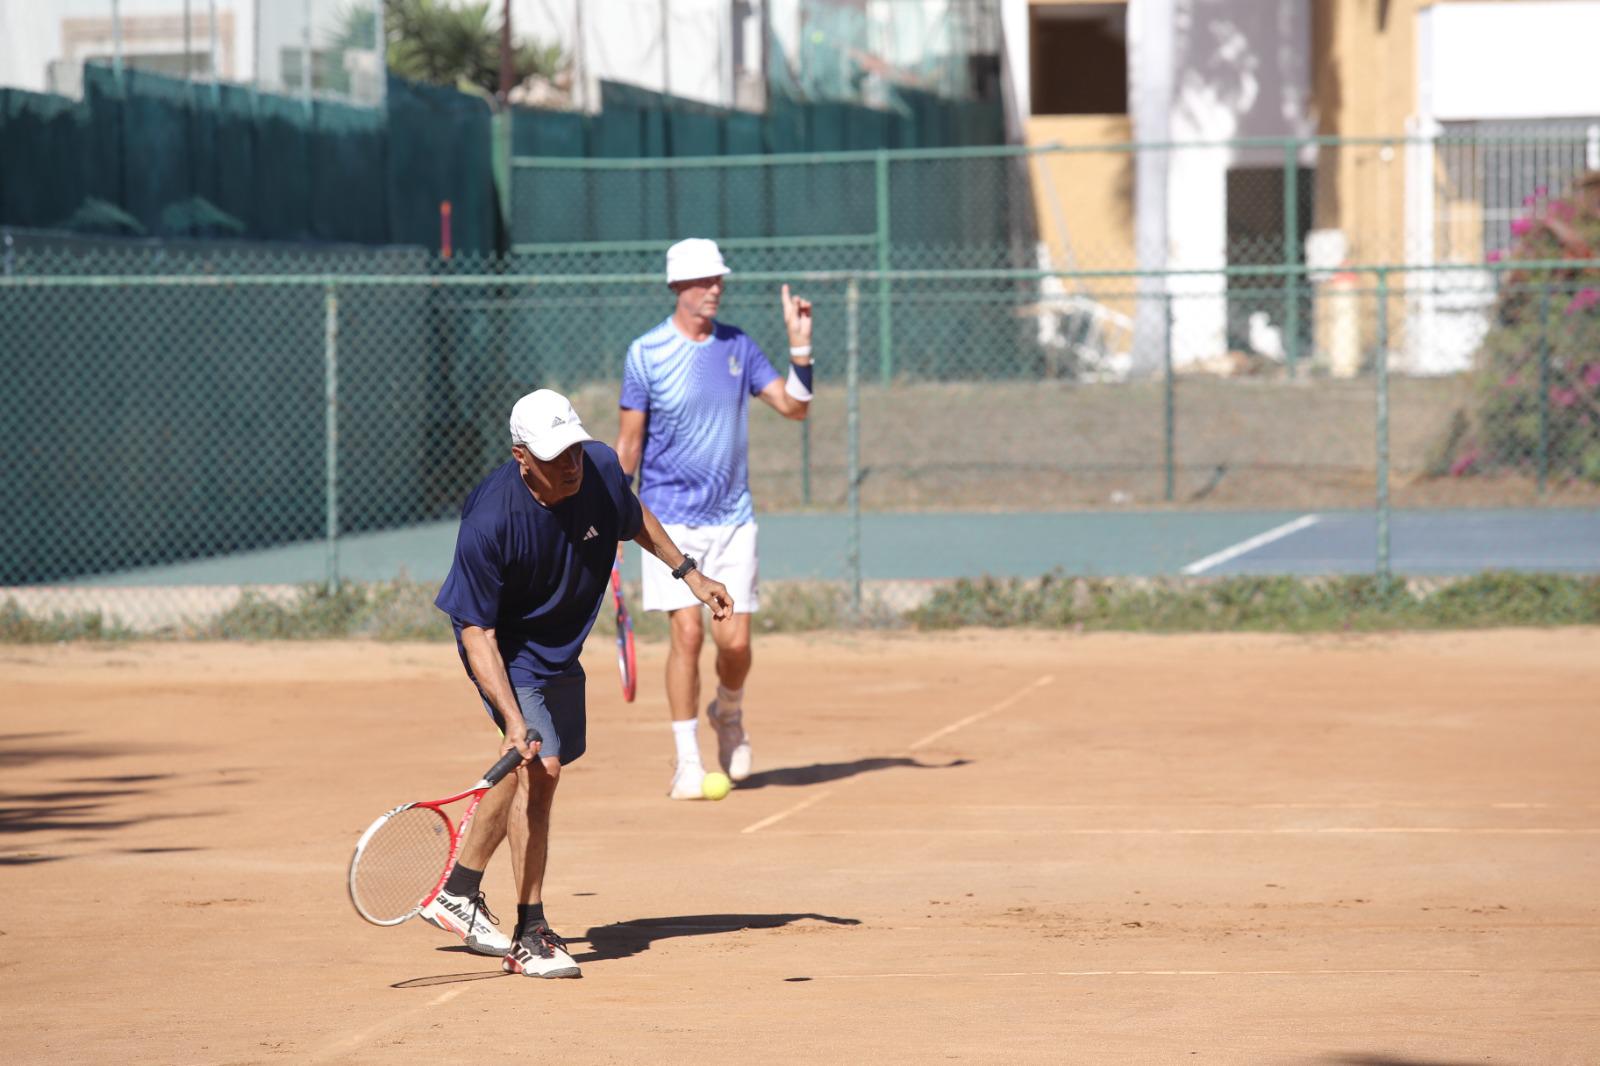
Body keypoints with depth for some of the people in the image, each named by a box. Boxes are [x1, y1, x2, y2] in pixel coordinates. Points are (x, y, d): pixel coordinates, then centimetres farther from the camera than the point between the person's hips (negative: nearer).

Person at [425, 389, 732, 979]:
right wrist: (514, 721, -38)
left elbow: (634, 517, 7)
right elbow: (478, 632, -29)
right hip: (507, 647, -7)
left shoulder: (601, 469, -20)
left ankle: (458, 893, 38)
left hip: (562, 645, 7)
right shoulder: (488, 523, -35)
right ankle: (530, 936, -11)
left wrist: (688, 573, 13)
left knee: (527, 770, 19)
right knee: (538, 767, -20)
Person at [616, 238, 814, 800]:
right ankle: (687, 762, -1)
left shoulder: (738, 346, 5)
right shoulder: (646, 353, -5)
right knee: (687, 633, -12)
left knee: (735, 640, -2)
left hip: (733, 516, 3)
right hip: (670, 517, -3)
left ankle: (729, 713, 31)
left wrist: (800, 346, -8)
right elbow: (629, 441, -2)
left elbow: (794, 406, 4)